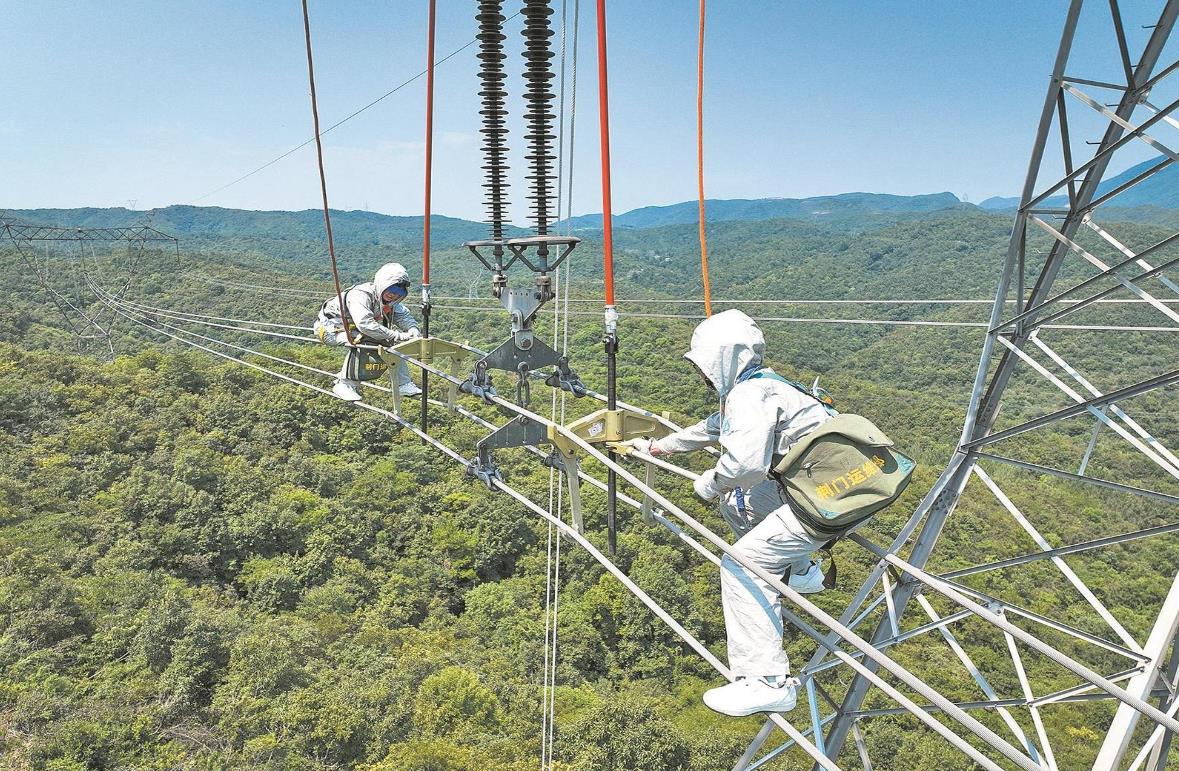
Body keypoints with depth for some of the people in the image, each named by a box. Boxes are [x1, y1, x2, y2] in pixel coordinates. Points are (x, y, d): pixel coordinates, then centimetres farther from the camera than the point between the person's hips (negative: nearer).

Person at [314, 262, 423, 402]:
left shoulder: (388, 300, -7)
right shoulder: (360, 295, -34)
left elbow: (403, 314, 0)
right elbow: (365, 325, -46)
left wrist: (412, 328, -23)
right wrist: (397, 336, -46)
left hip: (352, 328, 8)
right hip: (330, 326, -8)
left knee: (391, 343, -4)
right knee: (359, 341, -36)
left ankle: (403, 384, 2)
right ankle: (345, 384, -27)